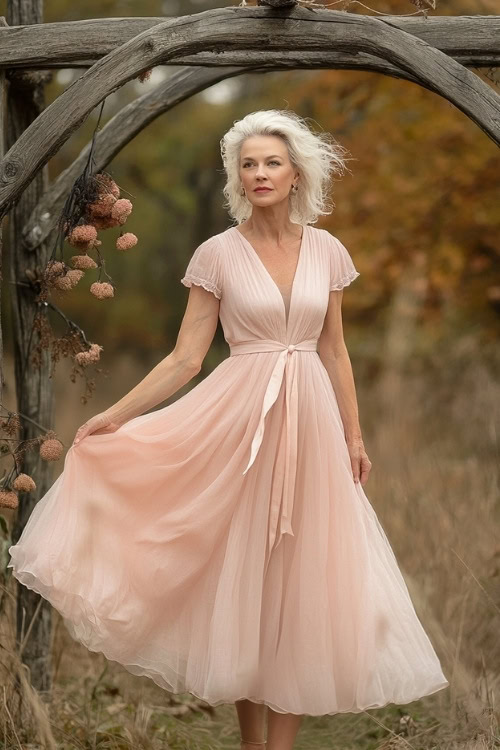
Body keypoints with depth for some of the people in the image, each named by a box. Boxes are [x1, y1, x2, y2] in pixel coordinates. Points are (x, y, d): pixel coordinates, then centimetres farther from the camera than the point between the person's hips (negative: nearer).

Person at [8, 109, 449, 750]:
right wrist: (116, 414, -11)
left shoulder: (327, 250, 5)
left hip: (312, 419, 2)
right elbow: (186, 357, -3)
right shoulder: (218, 254, -2)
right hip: (241, 418, -2)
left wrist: (354, 434, 8)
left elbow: (334, 350, 11)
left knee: (301, 576, 3)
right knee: (243, 573, 4)